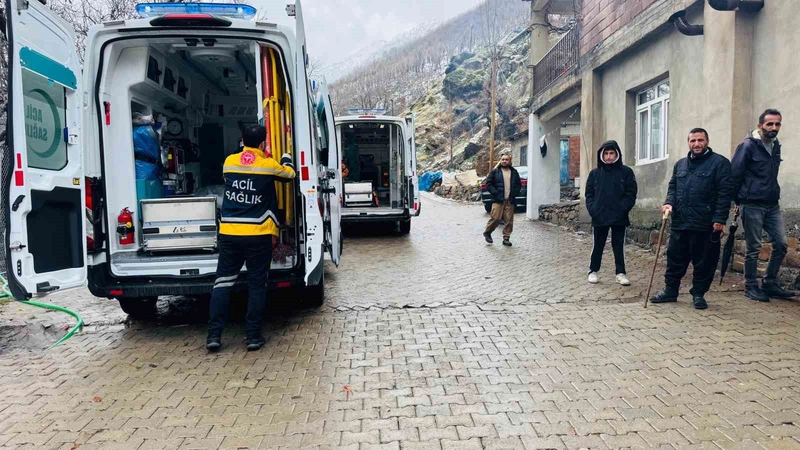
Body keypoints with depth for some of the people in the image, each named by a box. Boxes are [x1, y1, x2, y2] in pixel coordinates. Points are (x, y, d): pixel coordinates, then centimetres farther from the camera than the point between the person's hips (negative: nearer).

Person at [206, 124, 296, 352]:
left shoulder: (229, 162, 7)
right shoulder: (269, 165, -2)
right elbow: (289, 174, 17)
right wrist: (286, 159, 39)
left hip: (229, 233, 3)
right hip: (258, 234, -3)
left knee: (223, 281, 11)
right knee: (256, 284, 7)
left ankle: (214, 335, 8)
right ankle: (253, 335, 9)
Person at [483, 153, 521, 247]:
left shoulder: (514, 173, 13)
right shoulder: (495, 172, 3)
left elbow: (518, 185, 15)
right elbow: (488, 184, 1)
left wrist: (514, 194, 0)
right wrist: (496, 193, -9)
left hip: (510, 201, 3)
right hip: (498, 200, -3)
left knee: (509, 220, 1)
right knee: (496, 218, -10)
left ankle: (506, 238, 10)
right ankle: (487, 233, 12)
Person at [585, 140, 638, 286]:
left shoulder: (626, 172, 1)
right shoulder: (594, 173, 7)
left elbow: (631, 193, -3)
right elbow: (589, 193, 7)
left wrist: (623, 208, -14)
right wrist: (592, 208, -8)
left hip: (619, 218, -1)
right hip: (599, 217, 2)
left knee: (619, 246, 6)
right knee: (597, 246, 10)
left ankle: (621, 273, 16)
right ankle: (593, 271, 22)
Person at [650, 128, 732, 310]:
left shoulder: (719, 162, -2)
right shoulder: (680, 164, 16)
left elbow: (725, 192, -7)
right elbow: (672, 186, 19)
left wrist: (720, 219, -13)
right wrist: (669, 202, -2)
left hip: (705, 225, -5)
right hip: (679, 223, 5)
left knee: (704, 262, 5)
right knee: (675, 259, 10)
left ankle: (698, 294, 18)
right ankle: (670, 290, 22)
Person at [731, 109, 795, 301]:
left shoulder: (776, 146, 12)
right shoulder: (748, 146, -10)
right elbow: (734, 175, -10)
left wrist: (773, 194, 18)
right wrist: (739, 201, -4)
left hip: (772, 205, 7)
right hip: (752, 206, -7)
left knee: (781, 244, 4)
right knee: (754, 248, 0)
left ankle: (770, 284, 17)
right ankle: (751, 287, 11)